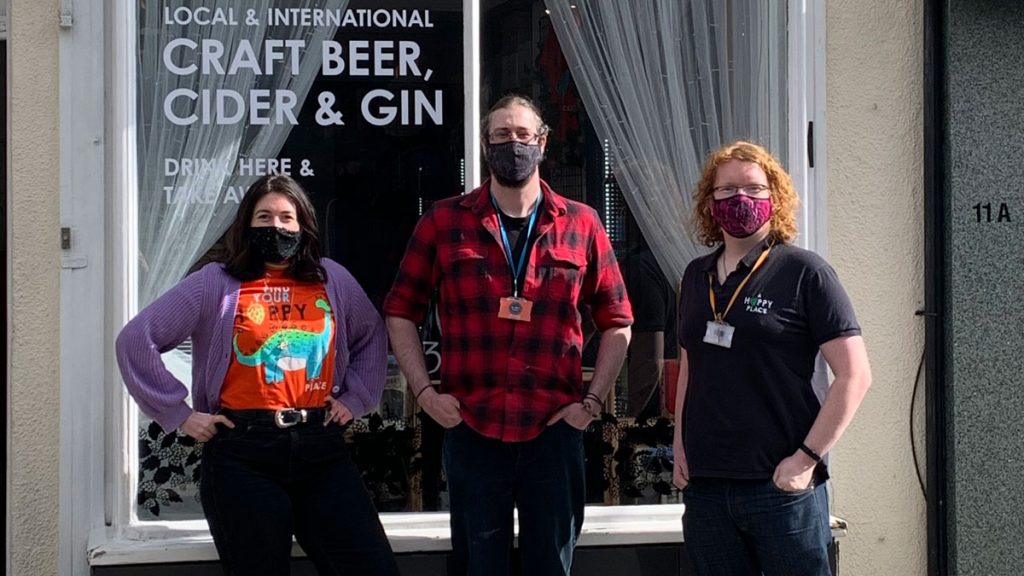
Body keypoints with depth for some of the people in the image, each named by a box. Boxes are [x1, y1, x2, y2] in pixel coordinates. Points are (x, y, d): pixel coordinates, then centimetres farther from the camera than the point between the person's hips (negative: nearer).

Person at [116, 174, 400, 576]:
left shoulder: (333, 281, 11)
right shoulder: (215, 284, 0)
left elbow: (373, 337, 26)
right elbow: (136, 340, -1)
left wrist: (355, 397, 13)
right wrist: (178, 414, -3)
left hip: (322, 451, 3)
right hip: (244, 457, -3)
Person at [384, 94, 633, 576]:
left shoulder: (580, 224, 5)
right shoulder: (444, 221, 3)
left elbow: (616, 321, 11)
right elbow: (400, 311, 8)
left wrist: (593, 400, 2)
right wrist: (424, 391, -3)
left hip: (554, 428, 1)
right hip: (471, 428, 0)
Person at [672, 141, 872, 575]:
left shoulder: (804, 273, -6)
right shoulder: (696, 277, 11)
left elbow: (855, 375, -10)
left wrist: (807, 458, -14)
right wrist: (680, 446, 11)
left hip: (781, 487, -5)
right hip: (704, 485, 5)